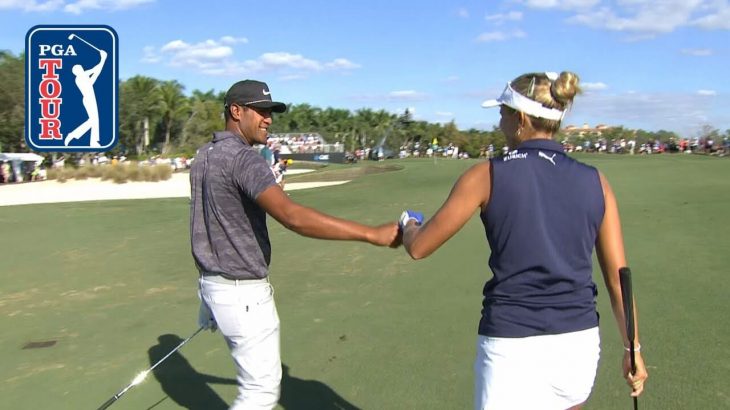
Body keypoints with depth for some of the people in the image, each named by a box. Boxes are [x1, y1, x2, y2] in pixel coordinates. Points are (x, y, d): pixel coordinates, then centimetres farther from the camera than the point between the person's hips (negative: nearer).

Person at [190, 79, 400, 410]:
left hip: (213, 283, 10)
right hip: (243, 292, -10)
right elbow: (292, 216, -36)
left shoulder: (204, 155, 9)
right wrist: (372, 234, -38)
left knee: (258, 380, 24)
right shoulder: (243, 158, -22)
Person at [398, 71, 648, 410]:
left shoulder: (487, 176, -7)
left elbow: (419, 248, 0)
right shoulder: (595, 182, 2)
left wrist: (408, 224, 23)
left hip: (512, 347, -4)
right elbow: (618, 278, 3)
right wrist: (633, 350, 14)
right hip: (580, 344, 4)